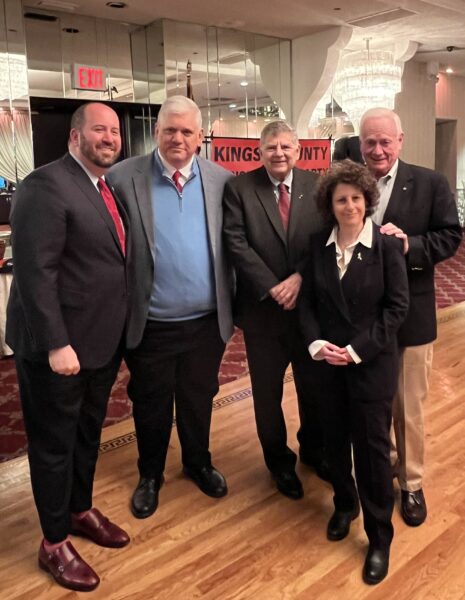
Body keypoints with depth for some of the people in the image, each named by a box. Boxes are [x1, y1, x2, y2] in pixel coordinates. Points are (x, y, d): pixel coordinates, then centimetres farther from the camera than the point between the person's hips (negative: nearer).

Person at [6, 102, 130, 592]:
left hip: (103, 340, 8)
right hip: (59, 345, -8)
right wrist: (57, 344, -24)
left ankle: (81, 511, 43)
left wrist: (121, 329, 8)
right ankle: (54, 543, 28)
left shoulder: (109, 188, 10)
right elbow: (35, 271, -22)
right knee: (54, 443, 9)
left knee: (88, 434, 22)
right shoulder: (46, 185, -16)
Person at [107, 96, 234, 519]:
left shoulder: (221, 180, 0)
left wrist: (232, 305, 1)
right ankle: (150, 475, 40)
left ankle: (199, 463, 45)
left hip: (207, 322, 2)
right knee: (150, 405, 17)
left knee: (199, 399, 20)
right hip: (151, 324, -1)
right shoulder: (124, 177, -7)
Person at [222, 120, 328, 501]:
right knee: (267, 393, 13)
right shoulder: (239, 188, -4)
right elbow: (237, 244, -11)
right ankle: (280, 461, 36)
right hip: (263, 308, -1)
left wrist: (300, 277, -18)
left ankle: (314, 449, 43)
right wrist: (273, 288, -17)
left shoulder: (317, 186, 1)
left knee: (315, 386, 17)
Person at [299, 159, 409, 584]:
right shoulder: (318, 244, 2)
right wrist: (316, 343, -12)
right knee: (335, 439, 15)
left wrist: (359, 349, -16)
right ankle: (344, 505, 41)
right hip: (328, 361, 4)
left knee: (372, 446, 4)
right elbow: (307, 300, 4)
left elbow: (398, 305, -10)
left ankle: (380, 536, 23)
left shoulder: (386, 245, -8)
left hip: (373, 362, -3)